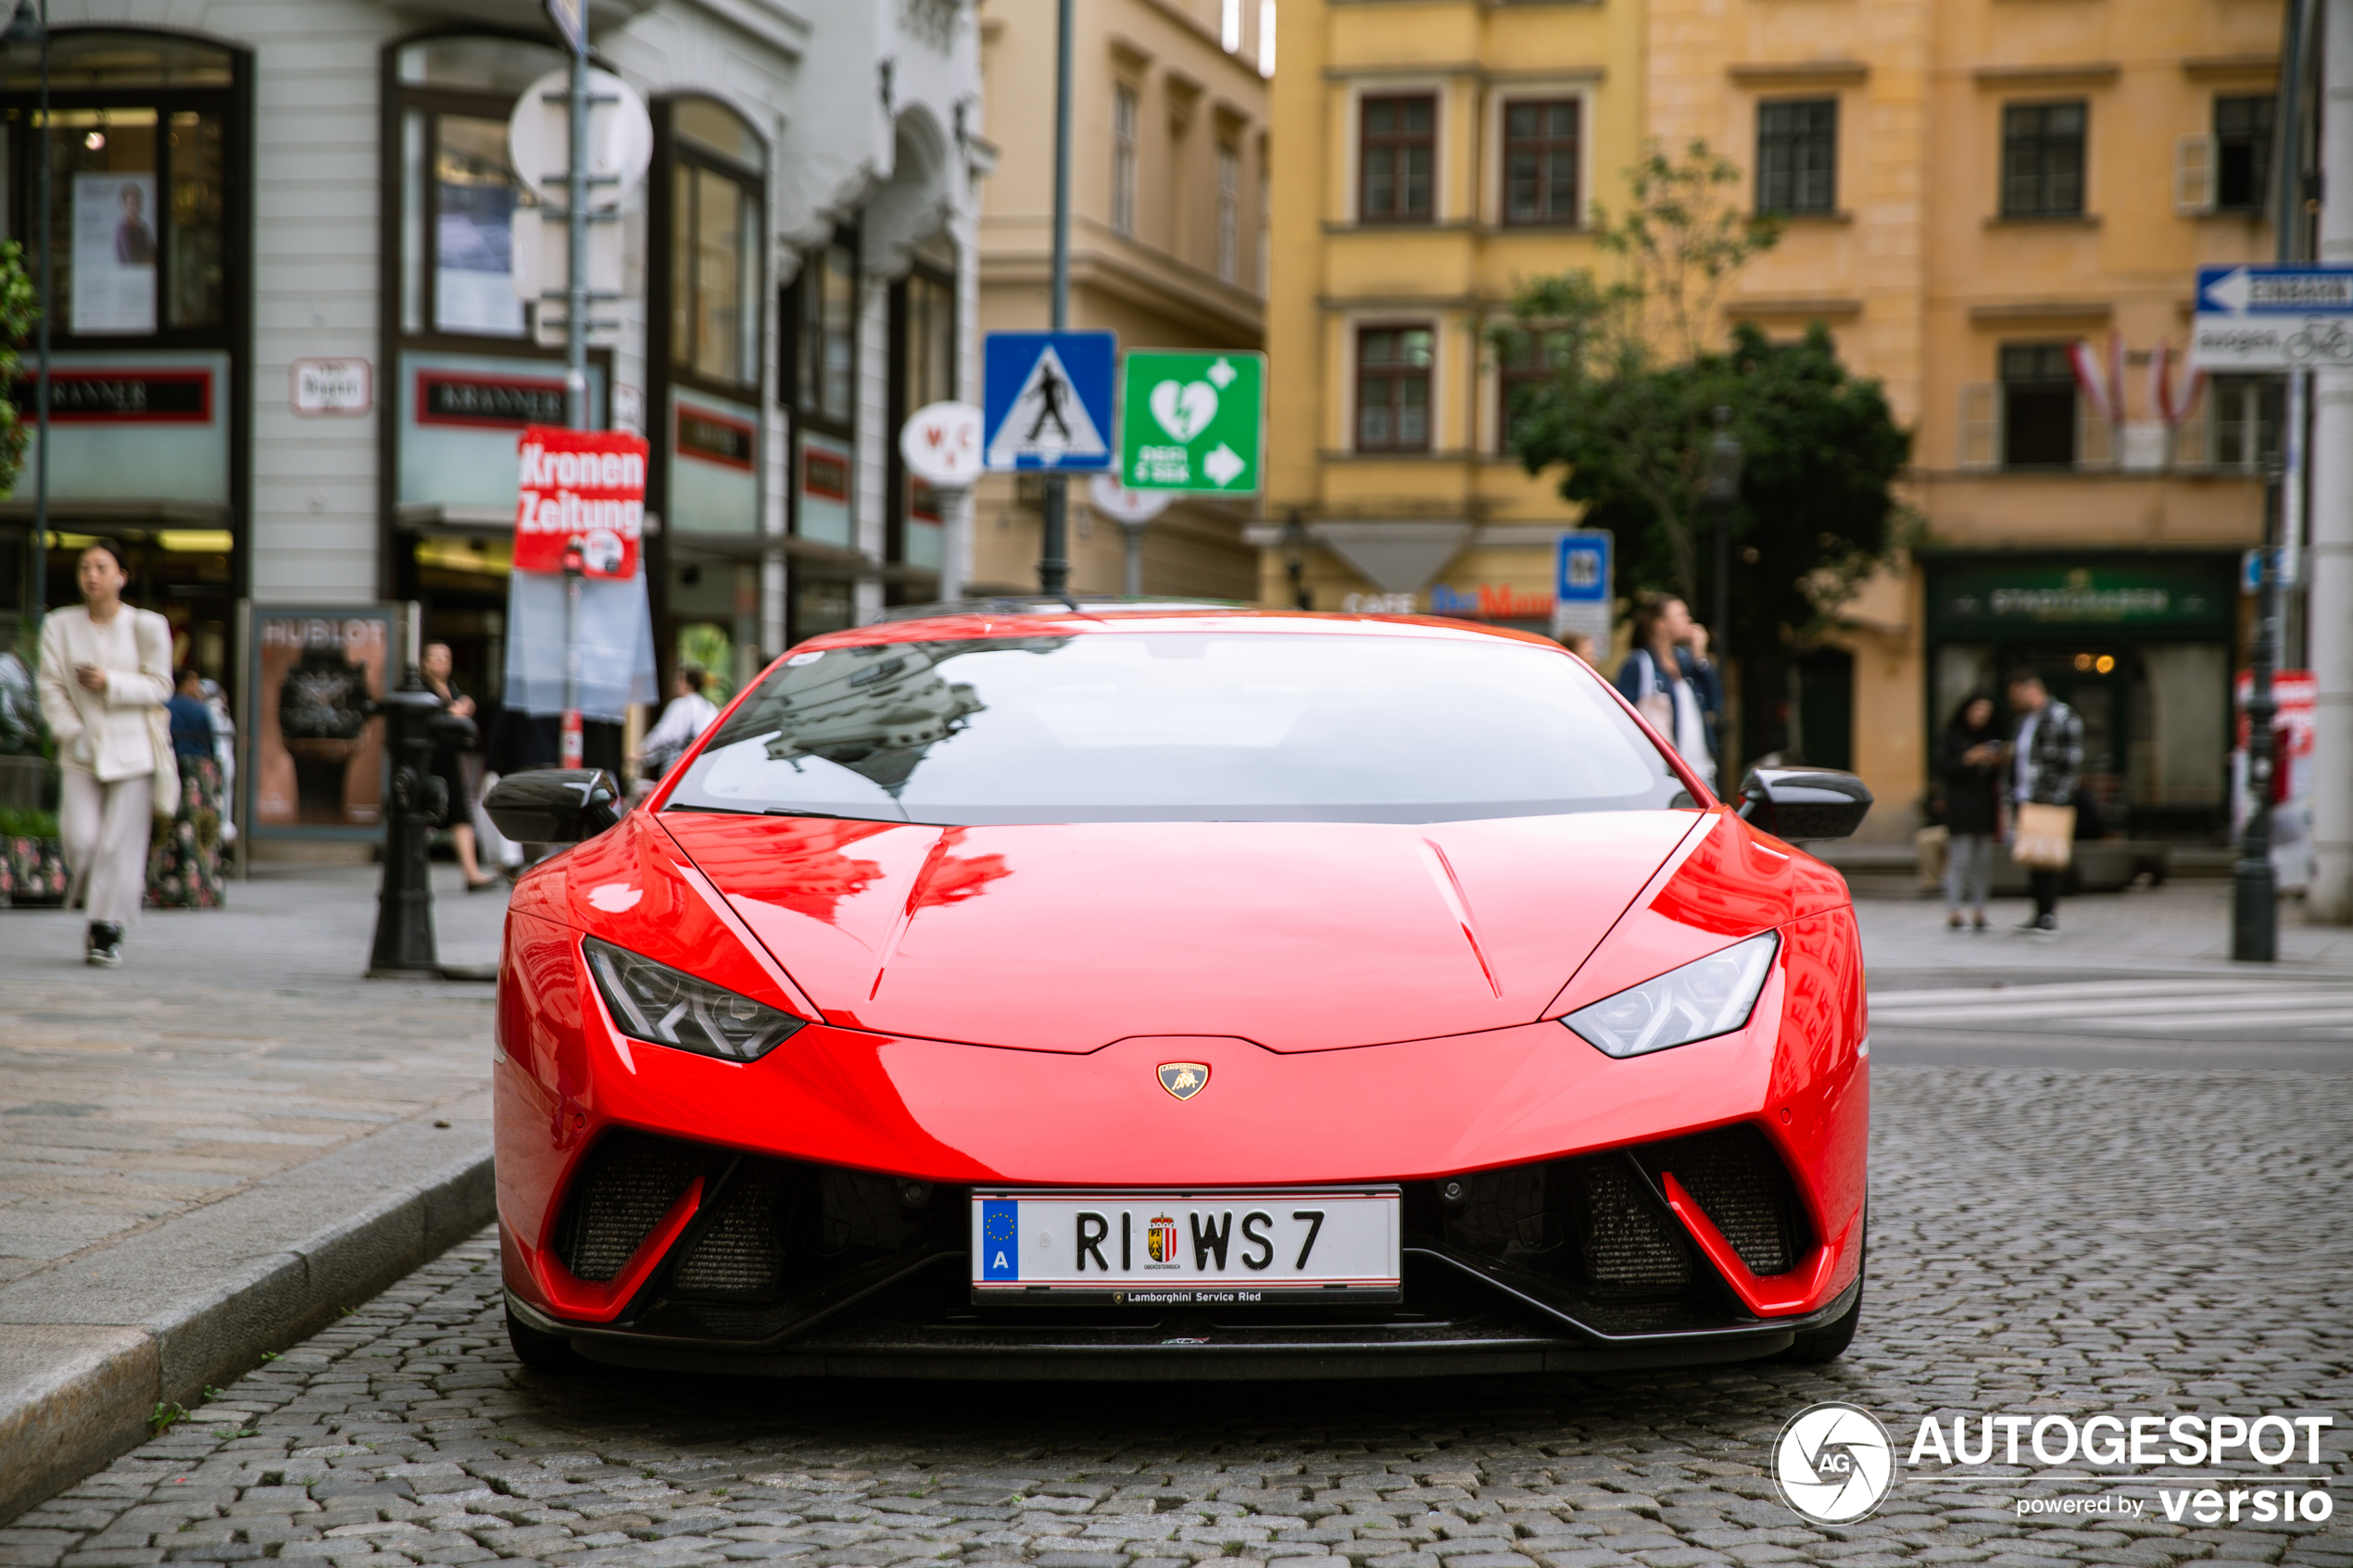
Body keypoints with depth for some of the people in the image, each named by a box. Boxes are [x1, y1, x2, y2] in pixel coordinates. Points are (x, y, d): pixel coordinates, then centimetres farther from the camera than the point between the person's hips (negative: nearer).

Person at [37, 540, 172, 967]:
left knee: (120, 840, -6)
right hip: (83, 750, 2)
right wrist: (72, 733, -10)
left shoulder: (147, 626, -2)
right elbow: (52, 688, 3)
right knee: (80, 838, -10)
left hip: (132, 749, -2)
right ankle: (96, 909, 19)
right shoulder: (60, 626, 4)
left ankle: (108, 930, 3)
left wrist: (110, 683, -16)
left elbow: (159, 686, -2)